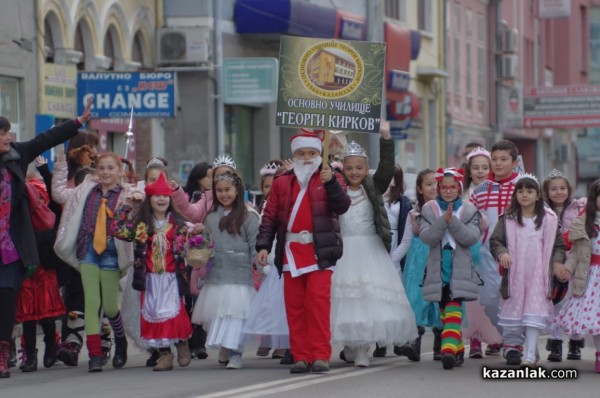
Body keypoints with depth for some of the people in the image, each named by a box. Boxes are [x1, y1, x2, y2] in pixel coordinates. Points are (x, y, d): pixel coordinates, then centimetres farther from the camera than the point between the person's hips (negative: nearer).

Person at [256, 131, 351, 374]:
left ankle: (320, 355, -8)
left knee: (318, 301, -11)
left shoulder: (329, 180, 7)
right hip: (291, 252, 3)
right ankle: (301, 356, 7)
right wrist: (263, 245, 0)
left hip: (319, 251, -3)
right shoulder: (281, 183, 12)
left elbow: (342, 207, -10)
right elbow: (269, 217, 10)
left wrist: (331, 182, -23)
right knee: (294, 305, 3)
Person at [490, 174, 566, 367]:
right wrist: (501, 253, -15)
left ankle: (531, 354, -14)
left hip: (538, 274, -1)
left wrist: (558, 261, -6)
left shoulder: (548, 220, 4)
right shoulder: (507, 219, 4)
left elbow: (559, 244, 9)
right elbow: (495, 240, 4)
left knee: (534, 313, -10)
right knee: (513, 311, 8)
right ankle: (513, 347, 23)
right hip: (514, 274, 1)